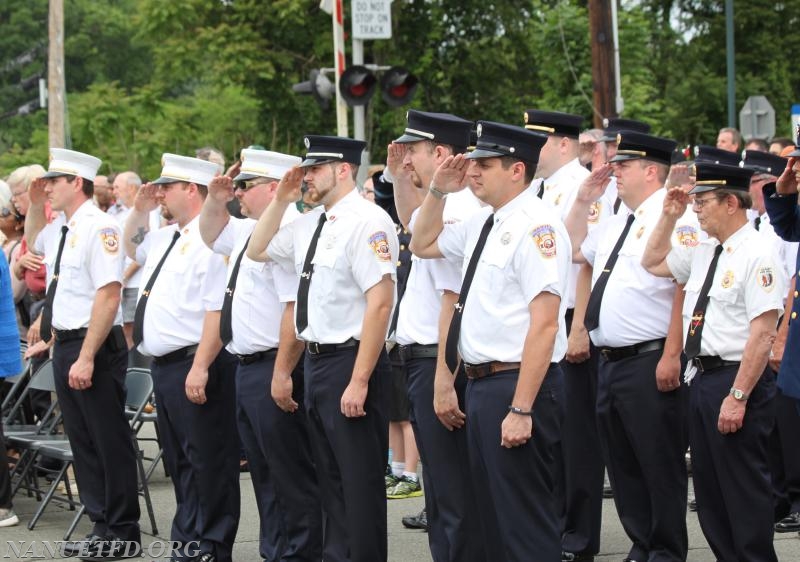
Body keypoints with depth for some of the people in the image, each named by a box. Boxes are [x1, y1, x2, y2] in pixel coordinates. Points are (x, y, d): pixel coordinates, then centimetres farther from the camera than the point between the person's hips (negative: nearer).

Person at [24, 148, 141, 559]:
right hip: (65, 344, 9)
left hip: (94, 347, -9)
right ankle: (101, 526, 24)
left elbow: (108, 295, -23)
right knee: (81, 440, 14)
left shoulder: (98, 228, -16)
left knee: (109, 440, 0)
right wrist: (35, 205, 17)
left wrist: (87, 357, -25)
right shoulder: (60, 228, 11)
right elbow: (33, 242, 37)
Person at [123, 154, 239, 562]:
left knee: (206, 461, -2)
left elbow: (218, 310, -22)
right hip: (164, 364, 10)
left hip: (195, 366, -10)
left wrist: (200, 368, -25)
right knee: (179, 459, 17)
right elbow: (132, 248, 37)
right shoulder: (168, 237, 15)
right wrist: (140, 210, 20)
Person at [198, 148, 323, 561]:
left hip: (274, 368, -11)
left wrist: (282, 373, -25)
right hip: (247, 367, 11)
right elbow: (211, 236, 35)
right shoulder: (248, 229, 14)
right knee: (264, 473, 17)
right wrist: (215, 200, 15)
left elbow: (297, 308, -24)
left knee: (292, 475, -3)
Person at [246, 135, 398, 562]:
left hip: (350, 362, -9)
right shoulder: (309, 223, 10)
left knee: (360, 480, -1)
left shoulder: (367, 222, -16)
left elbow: (380, 303, -21)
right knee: (330, 477, 17)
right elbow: (256, 251, 24)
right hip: (316, 361, 9)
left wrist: (359, 381, -24)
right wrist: (281, 201, 9)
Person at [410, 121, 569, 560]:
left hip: (516, 386, -10)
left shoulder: (535, 225, -16)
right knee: (493, 519, 16)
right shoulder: (483, 223, 12)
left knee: (525, 523, -3)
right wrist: (438, 191, 14)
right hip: (481, 385, 10)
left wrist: (521, 409, -24)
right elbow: (422, 245, 31)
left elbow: (545, 322, -22)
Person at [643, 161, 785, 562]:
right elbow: (652, 263, 29)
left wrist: (738, 396, -23)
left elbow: (762, 334, -21)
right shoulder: (704, 252, 12)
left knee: (743, 487, -3)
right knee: (709, 486, 14)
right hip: (701, 376, 9)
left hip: (735, 379, -9)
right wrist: (669, 216, 15)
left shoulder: (757, 256, -15)